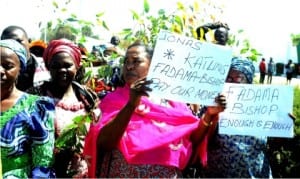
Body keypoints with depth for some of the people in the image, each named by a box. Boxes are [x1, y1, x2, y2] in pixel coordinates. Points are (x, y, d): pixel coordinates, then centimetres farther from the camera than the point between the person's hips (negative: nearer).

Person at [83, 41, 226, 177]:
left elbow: (192, 139, 3)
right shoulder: (115, 99, -1)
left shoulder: (170, 99, 5)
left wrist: (209, 115, -12)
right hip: (126, 174, -2)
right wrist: (131, 105, -27)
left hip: (169, 174, 2)